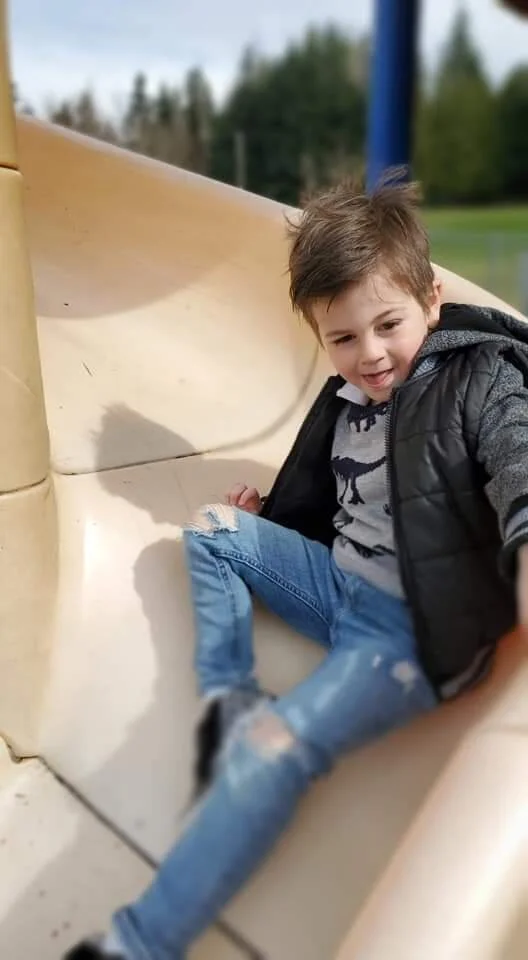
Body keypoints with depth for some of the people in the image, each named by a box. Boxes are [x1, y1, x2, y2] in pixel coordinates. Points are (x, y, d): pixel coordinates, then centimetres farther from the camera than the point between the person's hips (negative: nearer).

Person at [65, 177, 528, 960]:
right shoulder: (345, 400, 11)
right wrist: (263, 515, 11)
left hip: (418, 629, -8)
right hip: (342, 586, 8)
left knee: (277, 744, -27)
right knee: (213, 527, 9)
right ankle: (228, 699, -5)